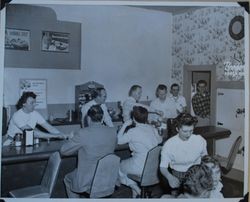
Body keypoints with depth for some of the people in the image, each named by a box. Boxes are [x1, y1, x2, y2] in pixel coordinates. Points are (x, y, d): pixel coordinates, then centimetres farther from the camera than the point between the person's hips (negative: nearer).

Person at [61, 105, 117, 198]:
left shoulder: (83, 133, -22)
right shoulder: (113, 131, -9)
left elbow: (63, 151, -11)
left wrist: (71, 139, 9)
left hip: (87, 181, -5)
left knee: (67, 179, 28)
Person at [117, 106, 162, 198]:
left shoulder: (133, 131, -18)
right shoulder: (152, 128, 0)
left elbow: (118, 140, -8)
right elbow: (160, 140, 18)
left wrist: (124, 125, -3)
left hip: (141, 168, -7)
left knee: (119, 167, 19)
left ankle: (134, 187, 16)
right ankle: (135, 188, 30)